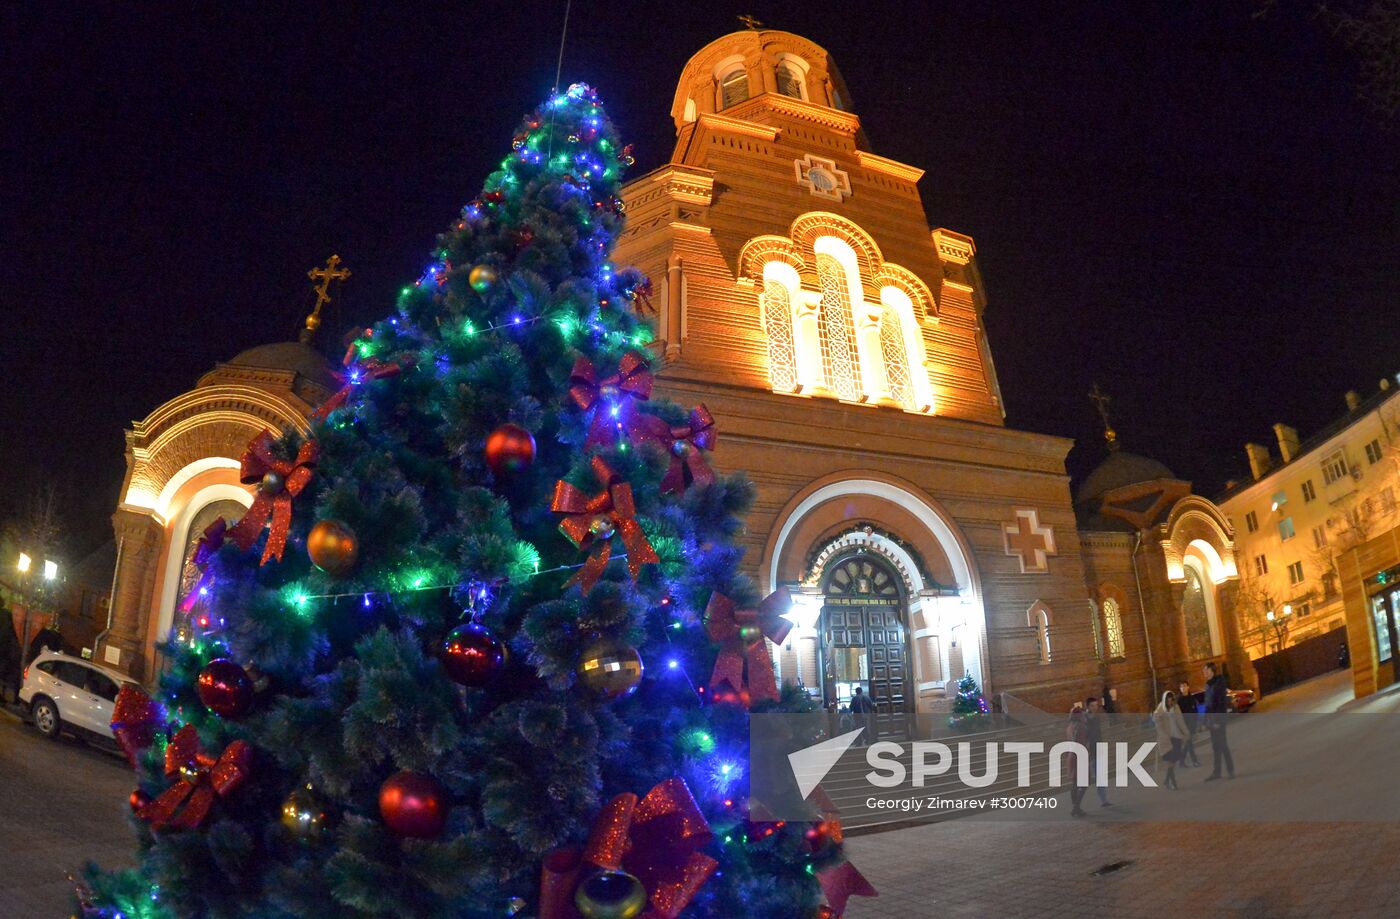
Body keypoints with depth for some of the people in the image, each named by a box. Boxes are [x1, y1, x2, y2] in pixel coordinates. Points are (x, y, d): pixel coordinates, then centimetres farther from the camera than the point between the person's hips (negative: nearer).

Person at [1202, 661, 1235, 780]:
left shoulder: (1218, 683, -11)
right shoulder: (1208, 685, 13)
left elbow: (1221, 703, -17)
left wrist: (1218, 721, -21)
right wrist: (1206, 721, 14)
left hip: (1218, 718, -8)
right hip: (1212, 719, 8)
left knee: (1222, 744, -5)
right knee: (1216, 746, 9)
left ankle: (1230, 770, 1)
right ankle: (1217, 771, 11)